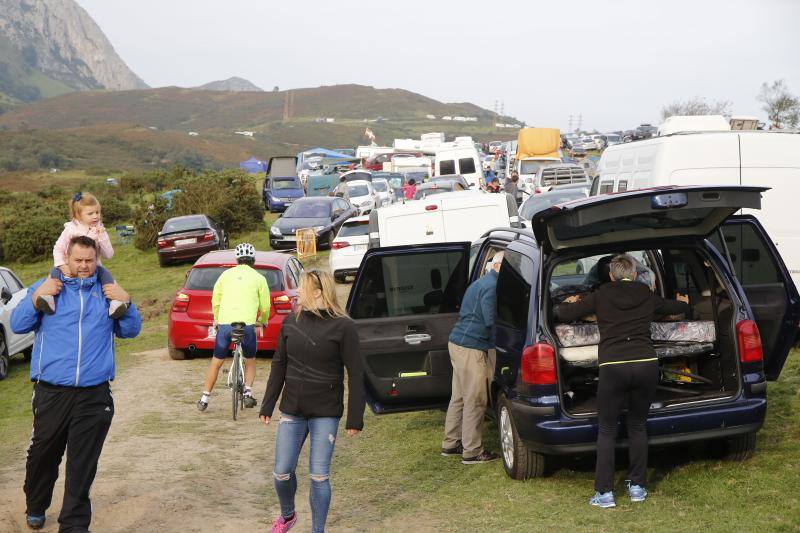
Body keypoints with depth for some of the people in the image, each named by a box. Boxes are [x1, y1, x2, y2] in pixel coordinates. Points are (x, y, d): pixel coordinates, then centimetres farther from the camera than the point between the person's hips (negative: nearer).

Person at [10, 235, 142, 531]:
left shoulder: (107, 291, 12)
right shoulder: (46, 286, 7)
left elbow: (130, 331, 14)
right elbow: (17, 325, 3)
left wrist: (126, 303, -3)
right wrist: (37, 297, -11)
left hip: (94, 394, 1)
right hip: (51, 392, -1)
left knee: (83, 465, 0)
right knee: (42, 455, 11)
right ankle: (35, 508, 34)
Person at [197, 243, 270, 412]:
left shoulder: (227, 274, 14)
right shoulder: (258, 278, 8)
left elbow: (215, 301, 17)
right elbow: (265, 307, 9)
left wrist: (216, 321, 32)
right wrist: (263, 322, 30)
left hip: (225, 324, 1)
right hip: (247, 324, -1)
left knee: (216, 362, 14)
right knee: (250, 361, 21)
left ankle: (204, 399, 14)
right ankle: (247, 392, 5)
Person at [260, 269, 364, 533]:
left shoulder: (343, 326, -11)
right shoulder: (291, 322, 2)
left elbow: (355, 374, -9)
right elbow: (279, 365, 10)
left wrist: (355, 419, -10)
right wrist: (268, 405, 10)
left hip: (325, 413, -4)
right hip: (292, 410, 4)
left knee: (319, 476, -2)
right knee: (281, 472, 6)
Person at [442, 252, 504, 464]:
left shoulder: (480, 283, 19)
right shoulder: (491, 286, -14)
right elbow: (491, 321, -20)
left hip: (457, 343, 10)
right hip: (471, 348, -10)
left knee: (459, 397, 17)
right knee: (475, 401, -4)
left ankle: (450, 444, 24)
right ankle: (472, 452, 0)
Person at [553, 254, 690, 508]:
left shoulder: (601, 296, 8)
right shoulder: (647, 295, 14)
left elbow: (562, 314, 11)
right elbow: (676, 307, 33)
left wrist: (569, 304, 35)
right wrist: (683, 303, 57)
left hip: (613, 367, -2)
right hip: (646, 364, 2)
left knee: (606, 430, 8)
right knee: (638, 426, 19)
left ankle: (604, 492, 5)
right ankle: (637, 486, 21)